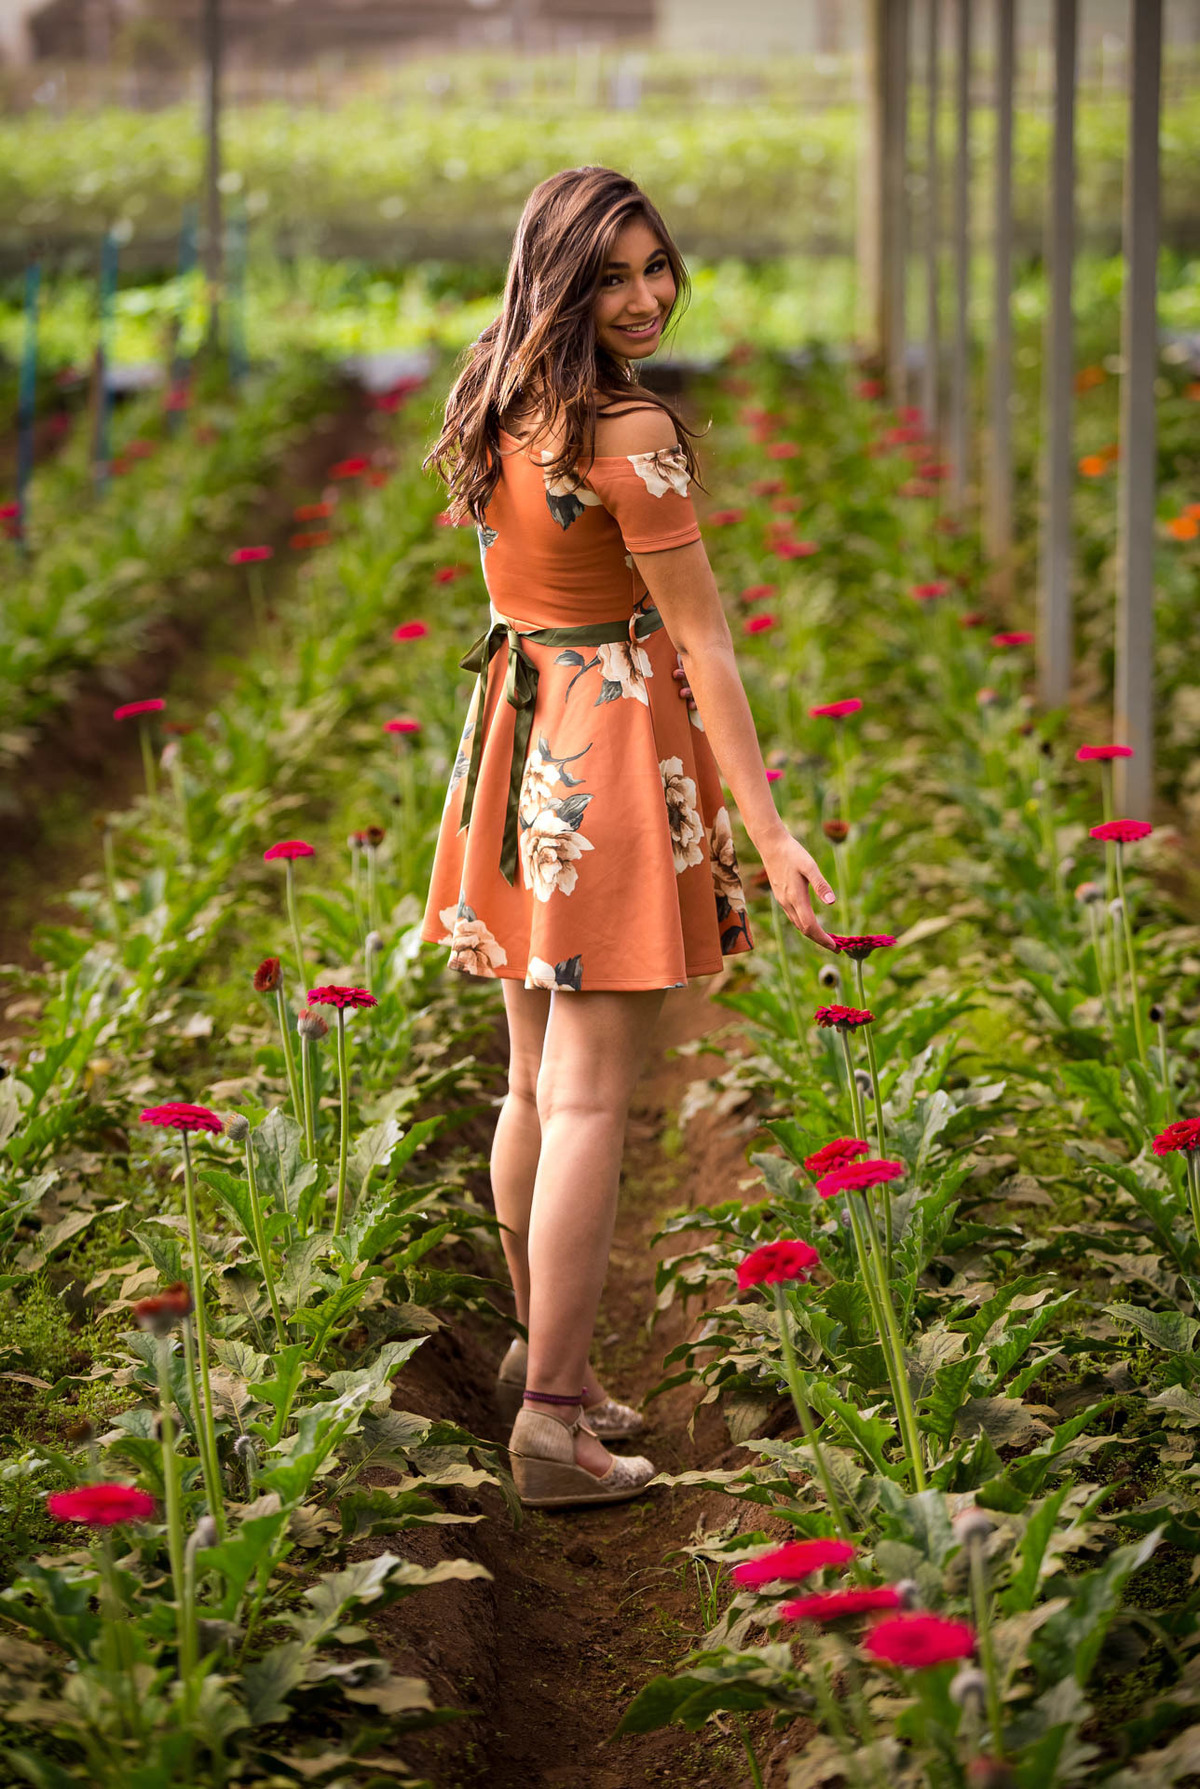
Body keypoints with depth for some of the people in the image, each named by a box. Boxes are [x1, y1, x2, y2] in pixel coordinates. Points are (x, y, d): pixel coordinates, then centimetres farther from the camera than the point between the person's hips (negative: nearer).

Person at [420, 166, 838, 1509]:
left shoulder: (494, 409, 6)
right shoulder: (631, 434, -18)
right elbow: (701, 641, -17)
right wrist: (769, 830, -13)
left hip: (517, 731, 8)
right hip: (619, 746, -8)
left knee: (536, 1082, 19)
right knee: (590, 1100, -5)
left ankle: (542, 1349, 34)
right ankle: (552, 1420, -4)